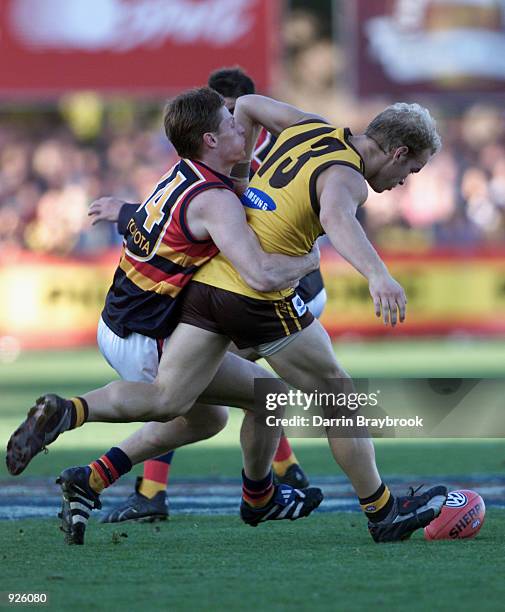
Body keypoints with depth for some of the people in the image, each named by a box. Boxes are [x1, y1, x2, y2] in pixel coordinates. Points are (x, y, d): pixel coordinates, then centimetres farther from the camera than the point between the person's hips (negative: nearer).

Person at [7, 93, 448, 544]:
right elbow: (337, 218, -35)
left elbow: (246, 105, 27)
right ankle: (383, 513, 19)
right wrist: (379, 275, -49)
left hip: (206, 283, 7)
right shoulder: (344, 178, -12)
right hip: (261, 300, -7)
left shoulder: (311, 128, 14)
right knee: (339, 397, 10)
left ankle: (67, 411, -17)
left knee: (166, 401, 4)